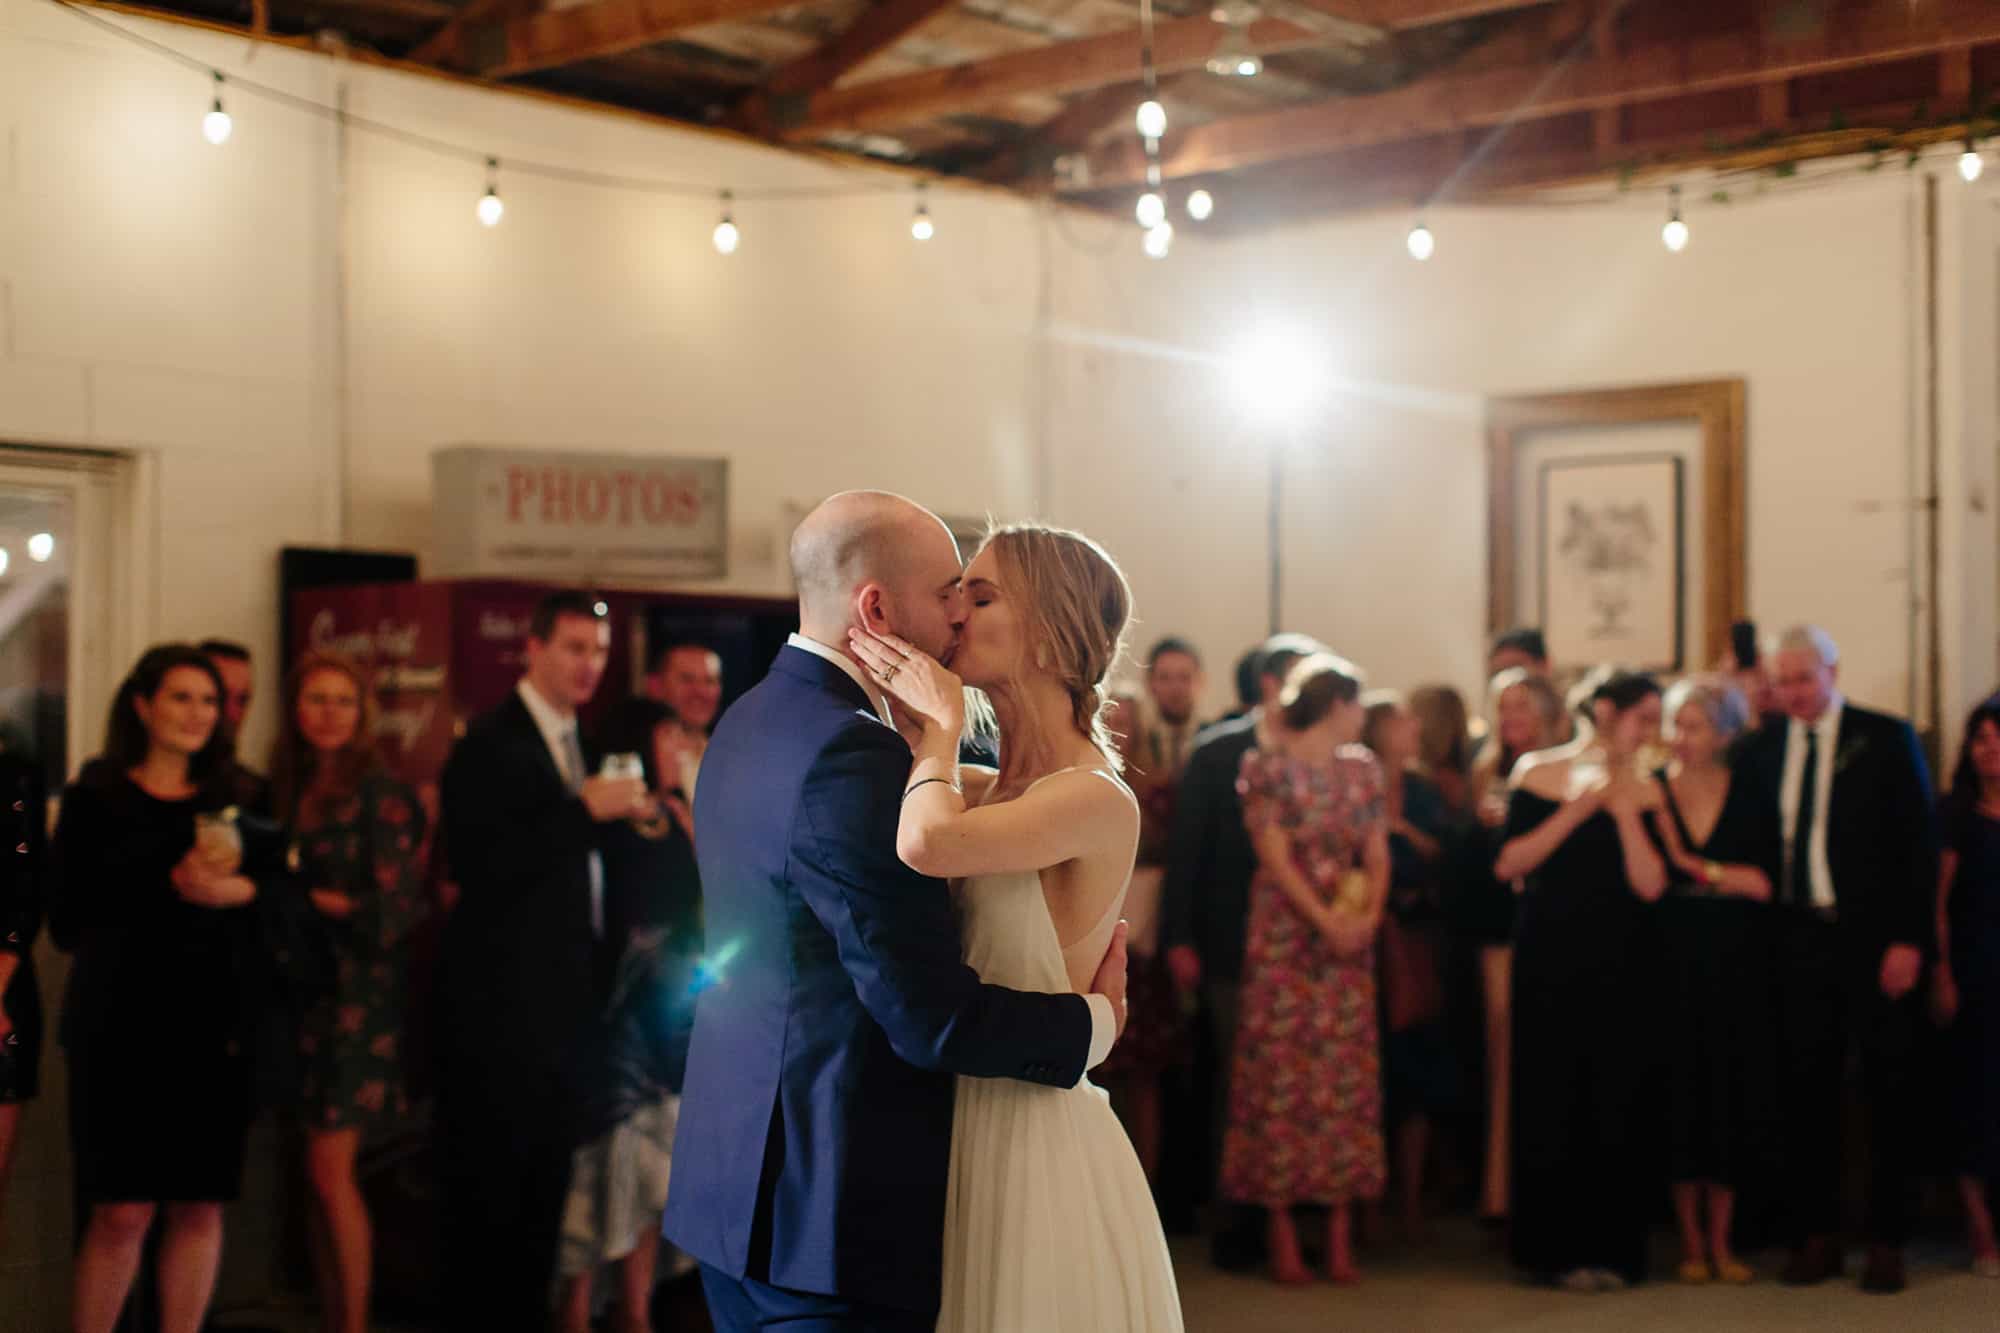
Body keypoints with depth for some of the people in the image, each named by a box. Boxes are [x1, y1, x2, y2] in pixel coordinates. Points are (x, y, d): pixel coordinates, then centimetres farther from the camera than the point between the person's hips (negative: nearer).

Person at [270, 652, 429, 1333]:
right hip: (301, 992, 6)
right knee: (322, 1176, 7)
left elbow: (390, 906, -11)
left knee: (329, 1169, -7)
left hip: (355, 994, -6)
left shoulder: (379, 793, -8)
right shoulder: (286, 791, 11)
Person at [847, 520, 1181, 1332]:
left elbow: (928, 845, -32)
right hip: (960, 1132, 7)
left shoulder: (1099, 800, -17)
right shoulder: (972, 789, 9)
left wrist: (940, 719, -16)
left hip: (1035, 1142, -7)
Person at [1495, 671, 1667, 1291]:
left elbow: (1650, 885, -7)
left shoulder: (1643, 791, 5)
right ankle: (1552, 1246, 14)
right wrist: (1578, 809, -12)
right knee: (1547, 1099, 3)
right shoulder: (1540, 772, 1)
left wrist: (1623, 811, -11)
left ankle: (1607, 1248, 11)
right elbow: (1507, 865, -8)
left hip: (1616, 964, 2)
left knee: (1612, 1104, 2)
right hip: (1548, 956, -2)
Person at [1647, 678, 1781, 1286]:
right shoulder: (1649, 792, 0)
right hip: (1672, 966, -1)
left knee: (1733, 1099, 5)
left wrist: (1693, 864, -10)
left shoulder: (1751, 798, 2)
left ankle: (1720, 1240, 16)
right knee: (1680, 1096, 3)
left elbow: (1764, 883, -8)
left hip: (1736, 968, 1)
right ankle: (1690, 1239, 14)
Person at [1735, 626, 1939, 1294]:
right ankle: (1816, 1238, 15)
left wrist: (1909, 940, -10)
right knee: (1804, 1091, 4)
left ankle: (1886, 1244, 13)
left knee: (1889, 1094, 4)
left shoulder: (1887, 738, -1)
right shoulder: (1761, 750, 9)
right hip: (1800, 940, 3)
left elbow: (1919, 843, -4)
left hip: (1876, 940, -3)